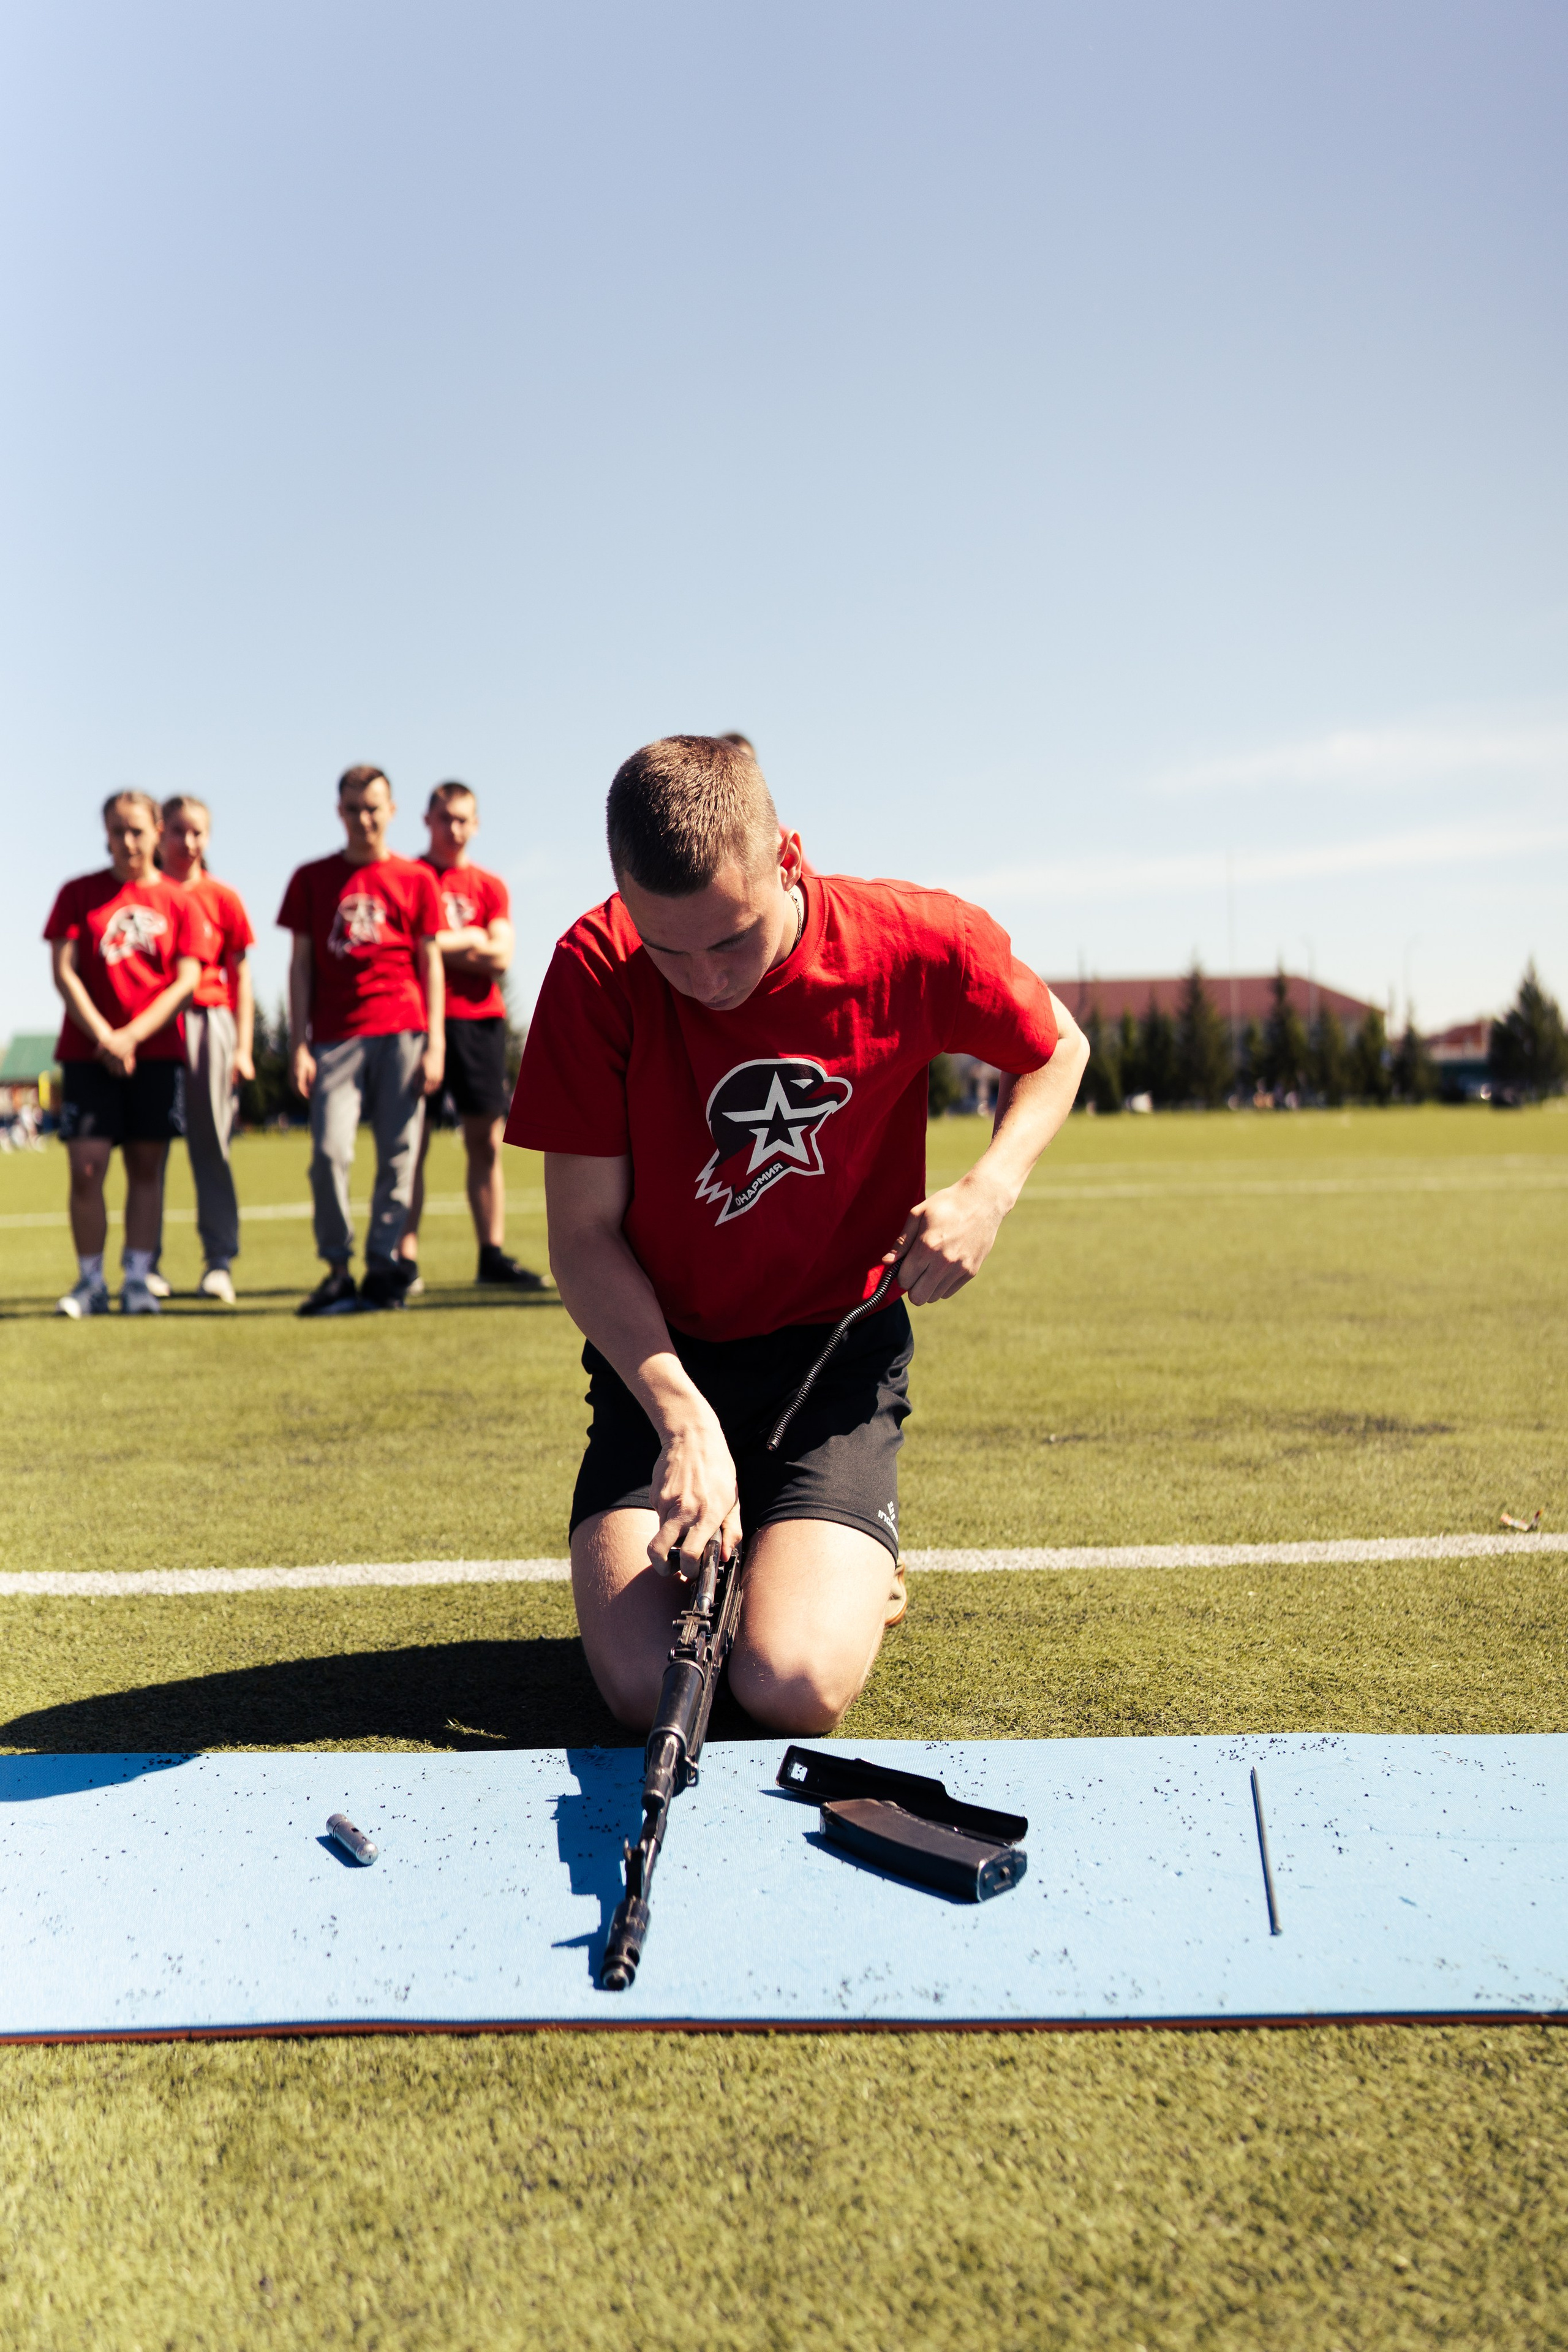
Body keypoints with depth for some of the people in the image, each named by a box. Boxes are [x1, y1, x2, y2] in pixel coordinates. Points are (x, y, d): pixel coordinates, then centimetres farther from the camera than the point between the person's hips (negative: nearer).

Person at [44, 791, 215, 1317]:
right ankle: (90, 1282, 5)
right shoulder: (79, 894, 7)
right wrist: (103, 1037, -12)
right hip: (88, 1052, 0)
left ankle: (137, 1279, 10)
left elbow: (185, 983, -2)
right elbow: (63, 973, 0)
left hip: (157, 1053, 0)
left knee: (146, 1168, 3)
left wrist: (132, 1036, -12)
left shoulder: (179, 902, 6)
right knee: (86, 1168, -6)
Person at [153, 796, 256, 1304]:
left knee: (211, 1142, -1)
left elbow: (241, 977, 9)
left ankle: (219, 1262, 0)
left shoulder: (222, 898, 8)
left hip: (208, 1022, 0)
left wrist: (243, 1047, 2)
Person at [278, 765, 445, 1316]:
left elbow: (431, 964, 8)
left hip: (403, 1032, 0)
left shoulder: (415, 878, 10)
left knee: (398, 1155, -1)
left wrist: (435, 1044, -1)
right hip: (336, 1037, 0)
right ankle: (337, 1271, 2)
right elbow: (301, 964, 10)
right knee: (330, 1152, -10)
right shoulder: (312, 879, 12)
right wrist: (298, 1045, 2)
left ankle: (384, 1266, 8)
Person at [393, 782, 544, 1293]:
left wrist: (437, 942, -4)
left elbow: (500, 957, 2)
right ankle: (406, 1260, -4)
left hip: (479, 1020, 3)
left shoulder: (490, 887, 14)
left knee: (486, 1140, 2)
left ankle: (493, 1255, 7)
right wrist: (468, 942, -3)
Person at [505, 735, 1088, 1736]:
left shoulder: (920, 943, -15)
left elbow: (1057, 1048, 7)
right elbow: (584, 1235, -11)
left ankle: (853, 1560, 14)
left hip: (837, 1347, -1)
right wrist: (682, 1417, -24)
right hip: (664, 1354, 1)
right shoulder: (596, 972, -16)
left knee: (794, 1689, -22)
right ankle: (711, 1541, 17)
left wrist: (991, 1188, -12)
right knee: (647, 1689, -17)